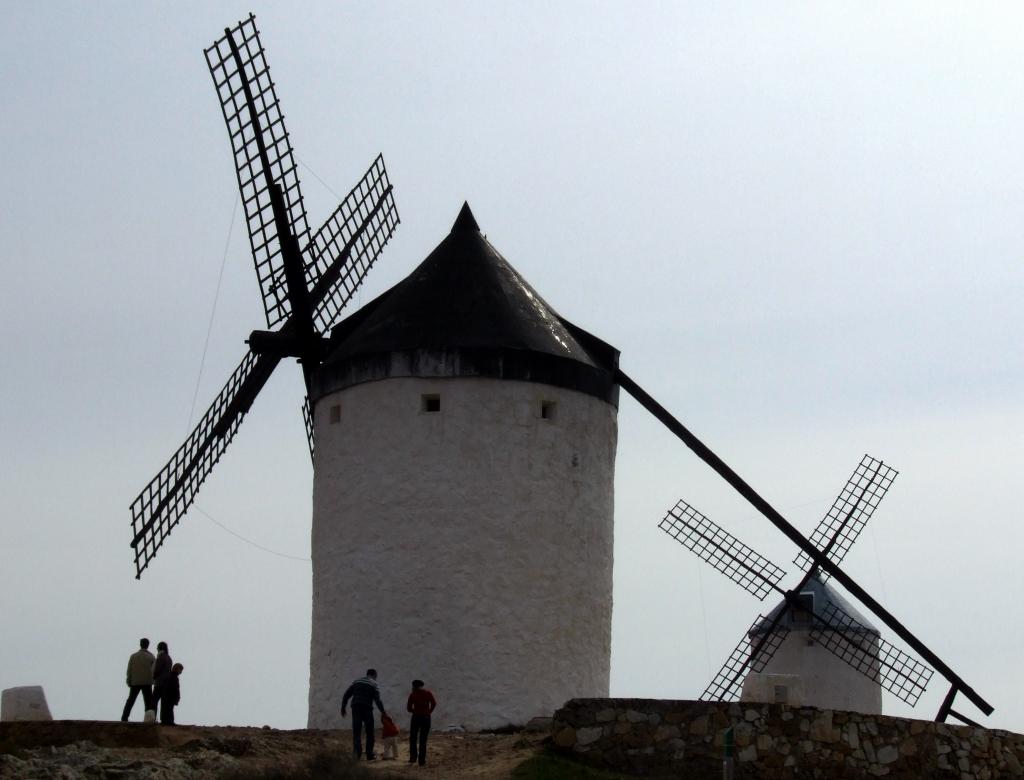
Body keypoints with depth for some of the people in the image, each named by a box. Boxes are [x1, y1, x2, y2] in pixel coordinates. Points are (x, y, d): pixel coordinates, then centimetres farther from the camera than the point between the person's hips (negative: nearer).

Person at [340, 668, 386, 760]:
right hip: (367, 709, -3)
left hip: (356, 709, 3)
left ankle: (357, 750, -22)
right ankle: (369, 754, 11)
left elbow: (346, 696, 12)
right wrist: (383, 711, -3)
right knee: (369, 733, 10)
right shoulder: (373, 684, 3)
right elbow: (377, 699, -9)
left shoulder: (356, 682, 16)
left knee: (356, 732, 1)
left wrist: (343, 708, 17)